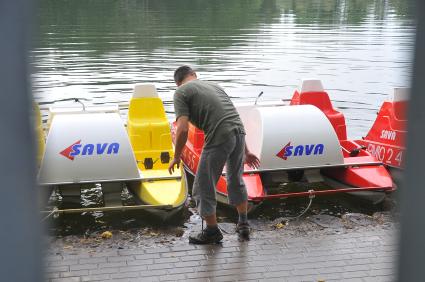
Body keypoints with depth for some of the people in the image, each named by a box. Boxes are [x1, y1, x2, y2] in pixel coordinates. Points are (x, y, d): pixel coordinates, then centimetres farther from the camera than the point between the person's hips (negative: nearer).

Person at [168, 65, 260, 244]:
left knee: (203, 188, 12)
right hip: (239, 132, 7)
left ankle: (212, 231, 25)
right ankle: (243, 224, 39)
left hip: (219, 138, -7)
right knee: (236, 180, 28)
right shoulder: (213, 85, 26)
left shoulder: (180, 92, 6)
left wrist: (176, 157, 6)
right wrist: (245, 151, 33)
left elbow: (183, 129, -8)